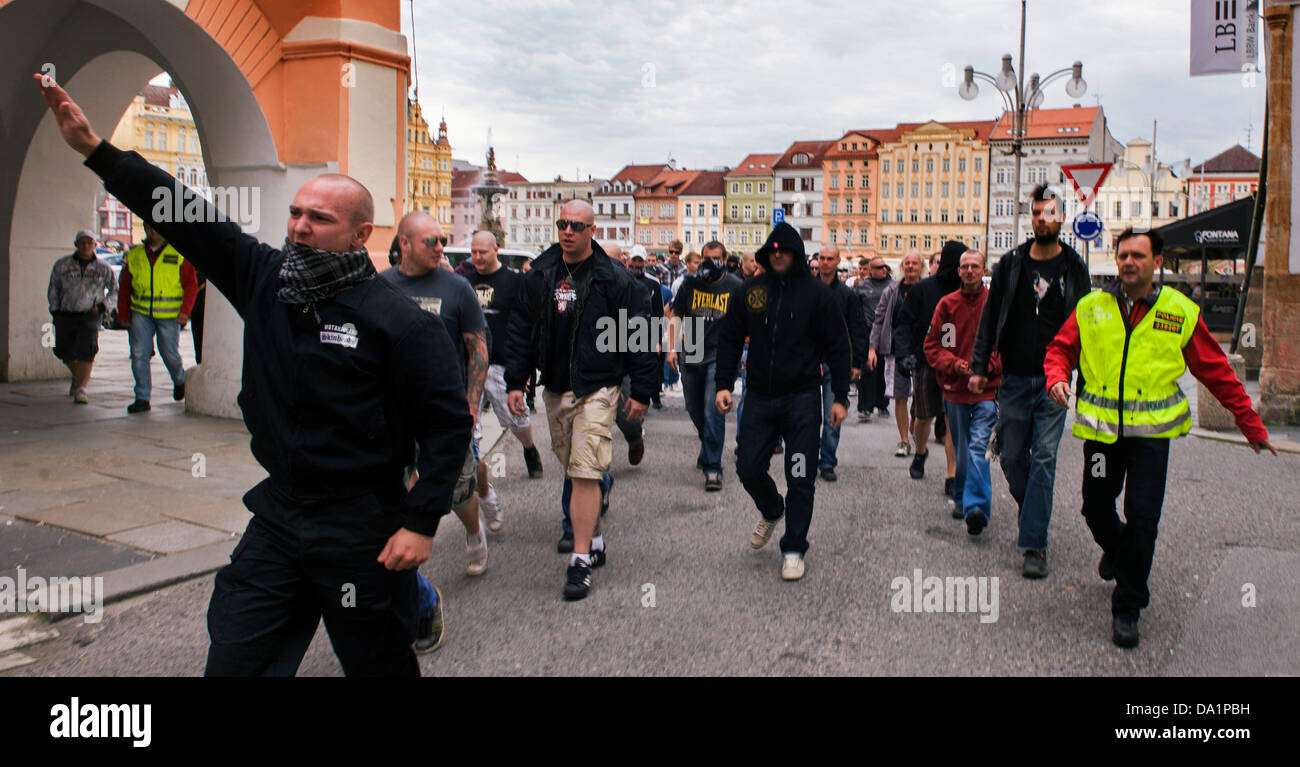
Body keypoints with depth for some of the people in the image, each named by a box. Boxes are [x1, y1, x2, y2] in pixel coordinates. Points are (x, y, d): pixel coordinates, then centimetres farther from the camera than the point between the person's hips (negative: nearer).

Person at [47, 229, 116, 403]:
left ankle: (80, 389, -20)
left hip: (90, 316, -3)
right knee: (63, 350, 9)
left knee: (87, 348, -19)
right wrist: (55, 312, 6)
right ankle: (79, 376, 38)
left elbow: (115, 291, 11)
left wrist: (102, 306, -4)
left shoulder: (103, 268, 3)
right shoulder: (62, 265, 6)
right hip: (65, 315, 3)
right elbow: (53, 290, 13)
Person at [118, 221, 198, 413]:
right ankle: (142, 398, 0)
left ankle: (179, 380, 34)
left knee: (170, 354, 2)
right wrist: (123, 315, 12)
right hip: (141, 313, 3)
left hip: (169, 315, -3)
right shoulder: (134, 255, 11)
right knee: (139, 354, -5)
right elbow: (124, 288, 16)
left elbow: (191, 284, -2)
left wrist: (185, 311, -12)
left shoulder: (179, 254, 1)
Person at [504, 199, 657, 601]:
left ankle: (581, 561, -5)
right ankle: (595, 540, 29)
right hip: (554, 389, 5)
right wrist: (515, 381, 7)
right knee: (574, 471, 13)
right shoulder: (540, 275, 7)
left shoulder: (613, 278, -6)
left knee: (585, 474, -10)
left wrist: (641, 390, -4)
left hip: (597, 389, -5)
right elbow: (521, 330, 12)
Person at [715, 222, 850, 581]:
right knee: (748, 469, 6)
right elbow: (729, 339, 10)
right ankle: (771, 511, 39)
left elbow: (837, 347, 0)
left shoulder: (816, 292, -4)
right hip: (759, 397, 3)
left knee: (799, 480, 1)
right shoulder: (751, 289, 4)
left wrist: (840, 397, -3)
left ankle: (794, 550, 17)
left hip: (802, 398, -3)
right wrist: (723, 384, 2)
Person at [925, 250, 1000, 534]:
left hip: (987, 390, -3)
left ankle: (976, 506, -20)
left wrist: (986, 366, -13)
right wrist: (954, 363, -11)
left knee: (979, 446, -17)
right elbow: (932, 345, 6)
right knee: (961, 451, 14)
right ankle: (961, 500, 28)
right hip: (955, 389, 3)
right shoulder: (947, 304, 4)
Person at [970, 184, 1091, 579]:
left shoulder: (1073, 267, 3)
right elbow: (990, 317, 7)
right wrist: (979, 366, 1)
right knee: (1012, 456, 7)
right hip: (1014, 377, 2)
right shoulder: (1011, 263, 5)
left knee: (1044, 458, -5)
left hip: (1054, 380, -2)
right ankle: (1032, 514, 34)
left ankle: (1034, 544, -2)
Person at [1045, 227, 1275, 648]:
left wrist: (1252, 425, 7)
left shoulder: (1181, 312, 0)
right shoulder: (1091, 307, 2)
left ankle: (1127, 607, 9)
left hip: (1151, 430, -2)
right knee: (1096, 509, 11)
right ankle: (1116, 546, 48)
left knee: (1142, 517, -7)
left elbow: (1217, 372, 6)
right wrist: (1058, 378, -15)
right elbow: (1061, 349, 9)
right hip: (1100, 426, 2)